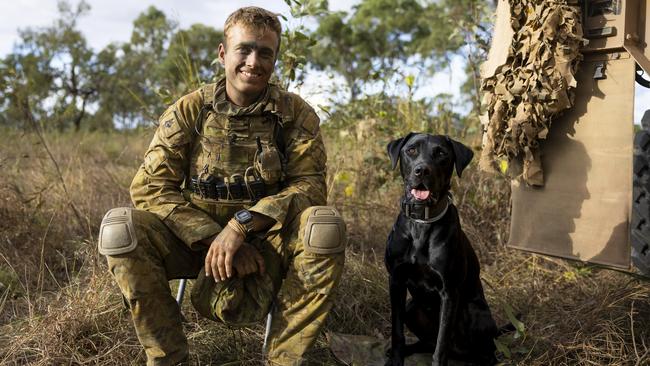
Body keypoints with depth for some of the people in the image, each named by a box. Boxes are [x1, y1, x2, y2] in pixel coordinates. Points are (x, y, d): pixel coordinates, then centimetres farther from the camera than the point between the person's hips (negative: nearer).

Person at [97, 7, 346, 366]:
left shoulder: (296, 114, -4)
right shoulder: (189, 111, -4)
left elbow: (309, 184, -13)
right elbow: (149, 187, -9)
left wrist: (243, 223, -28)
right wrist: (213, 239, -21)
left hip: (268, 241, 0)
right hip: (198, 239, 1)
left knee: (325, 225, -31)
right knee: (119, 228, -24)